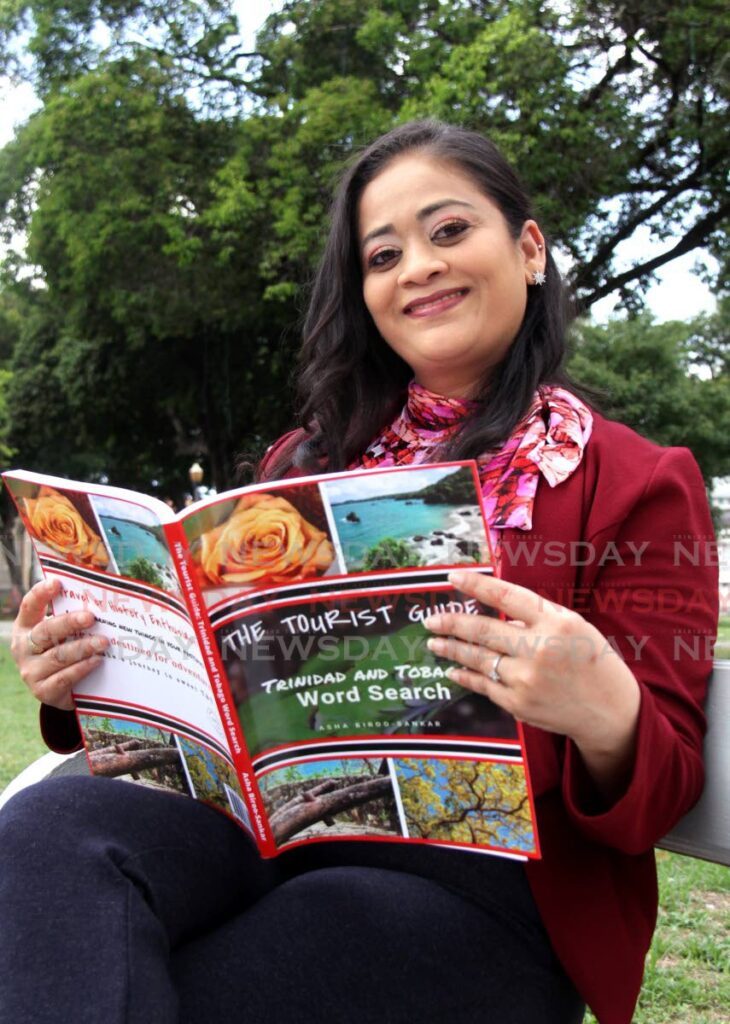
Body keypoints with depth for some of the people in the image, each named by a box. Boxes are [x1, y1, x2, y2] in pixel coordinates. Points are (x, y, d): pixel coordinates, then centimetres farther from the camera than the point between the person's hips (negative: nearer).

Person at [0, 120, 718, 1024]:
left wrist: (605, 718, -26)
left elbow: (661, 795, -2)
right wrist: (81, 675, -5)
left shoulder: (637, 483, 2)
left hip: (484, 877, -4)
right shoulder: (308, 461, 15)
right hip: (279, 824, 5)